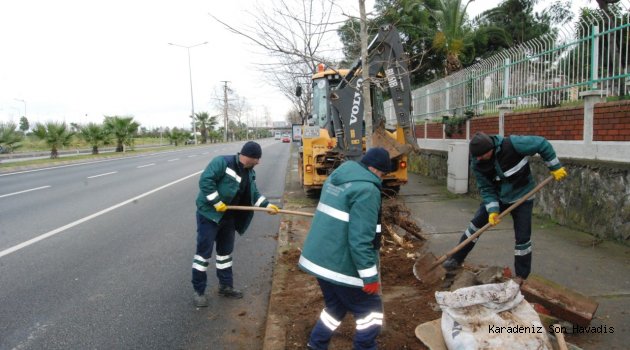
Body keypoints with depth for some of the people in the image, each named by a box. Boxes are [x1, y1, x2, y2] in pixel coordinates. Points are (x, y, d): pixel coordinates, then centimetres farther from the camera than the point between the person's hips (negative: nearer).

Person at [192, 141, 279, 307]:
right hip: (209, 214, -8)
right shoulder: (222, 162, -20)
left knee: (226, 251, 17)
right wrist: (217, 202, -26)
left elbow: (253, 194, 14)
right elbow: (205, 181, -27)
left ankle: (225, 286, 32)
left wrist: (267, 204, 0)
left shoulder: (249, 172, 6)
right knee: (204, 252, -1)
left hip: (228, 217, 8)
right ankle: (199, 291, 12)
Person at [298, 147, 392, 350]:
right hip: (342, 266, -9)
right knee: (370, 310, 11)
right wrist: (370, 276, -17)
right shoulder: (367, 190, -19)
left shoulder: (335, 178, 11)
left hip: (319, 259, 9)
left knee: (335, 306, 25)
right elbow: (360, 239, -24)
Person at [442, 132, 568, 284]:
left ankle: (521, 275, 18)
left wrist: (555, 167, -13)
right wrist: (492, 210, -23)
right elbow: (486, 189, -12)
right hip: (497, 197, 3)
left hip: (522, 197, -3)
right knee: (475, 223, 0)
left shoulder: (512, 144, -31)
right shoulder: (477, 164, -18)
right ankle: (456, 259, 12)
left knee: (522, 237, 0)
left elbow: (542, 144, -19)